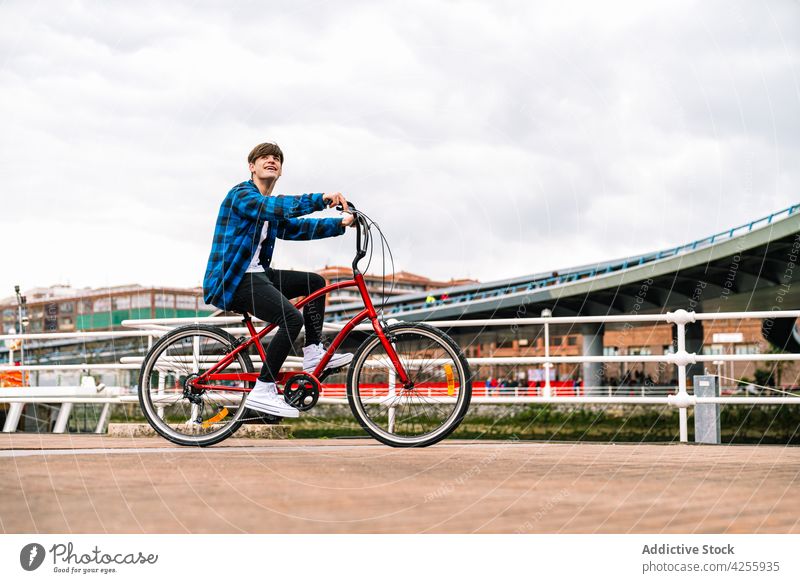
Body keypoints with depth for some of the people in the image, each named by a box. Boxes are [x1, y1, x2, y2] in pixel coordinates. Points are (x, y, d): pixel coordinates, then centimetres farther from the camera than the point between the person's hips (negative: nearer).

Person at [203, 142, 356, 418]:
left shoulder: (271, 208, 21)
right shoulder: (241, 195, -10)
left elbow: (297, 228, 16)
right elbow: (274, 207, -28)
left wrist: (340, 224, 4)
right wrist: (321, 199, -38)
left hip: (255, 275, 10)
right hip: (231, 281, -10)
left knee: (314, 282, 11)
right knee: (292, 318, -26)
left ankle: (314, 354, 9)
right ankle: (263, 391, -22)